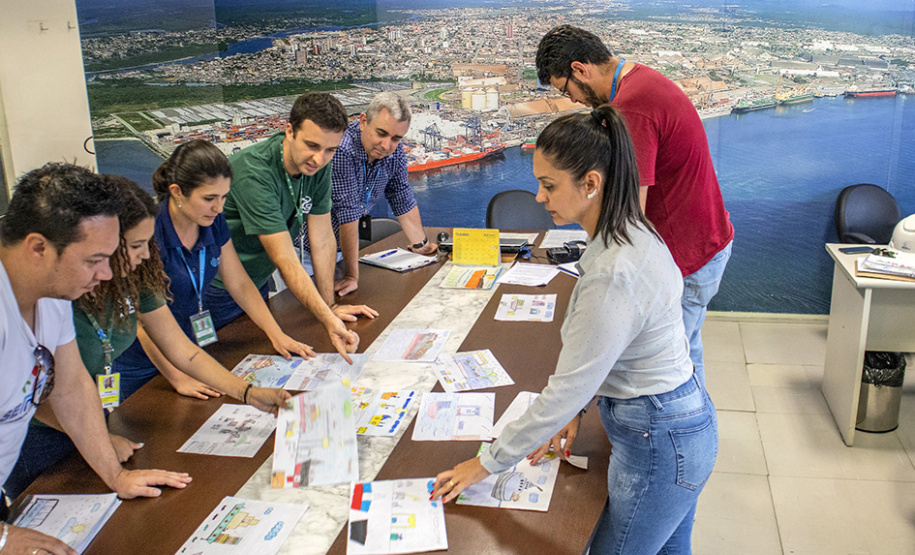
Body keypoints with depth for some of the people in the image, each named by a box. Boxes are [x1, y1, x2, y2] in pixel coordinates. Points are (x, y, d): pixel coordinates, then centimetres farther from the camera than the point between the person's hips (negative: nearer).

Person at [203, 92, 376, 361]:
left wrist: (330, 306, -8)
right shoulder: (253, 172, -34)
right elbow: (285, 260, -38)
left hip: (258, 283, 7)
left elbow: (322, 239, -7)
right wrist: (328, 320, -44)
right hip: (217, 289, -6)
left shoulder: (318, 166, -12)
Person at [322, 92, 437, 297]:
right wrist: (351, 276, -27)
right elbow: (348, 213, -30)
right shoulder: (341, 150, -30)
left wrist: (421, 245, 13)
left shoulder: (394, 151, -7)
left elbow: (402, 198, 7)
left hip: (342, 248, 6)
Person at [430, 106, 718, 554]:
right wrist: (572, 409, 9)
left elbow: (567, 390, -25)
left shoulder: (613, 275, -31)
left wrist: (486, 463, -15)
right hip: (682, 418, 10)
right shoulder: (632, 233, 0)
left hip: (658, 443, -10)